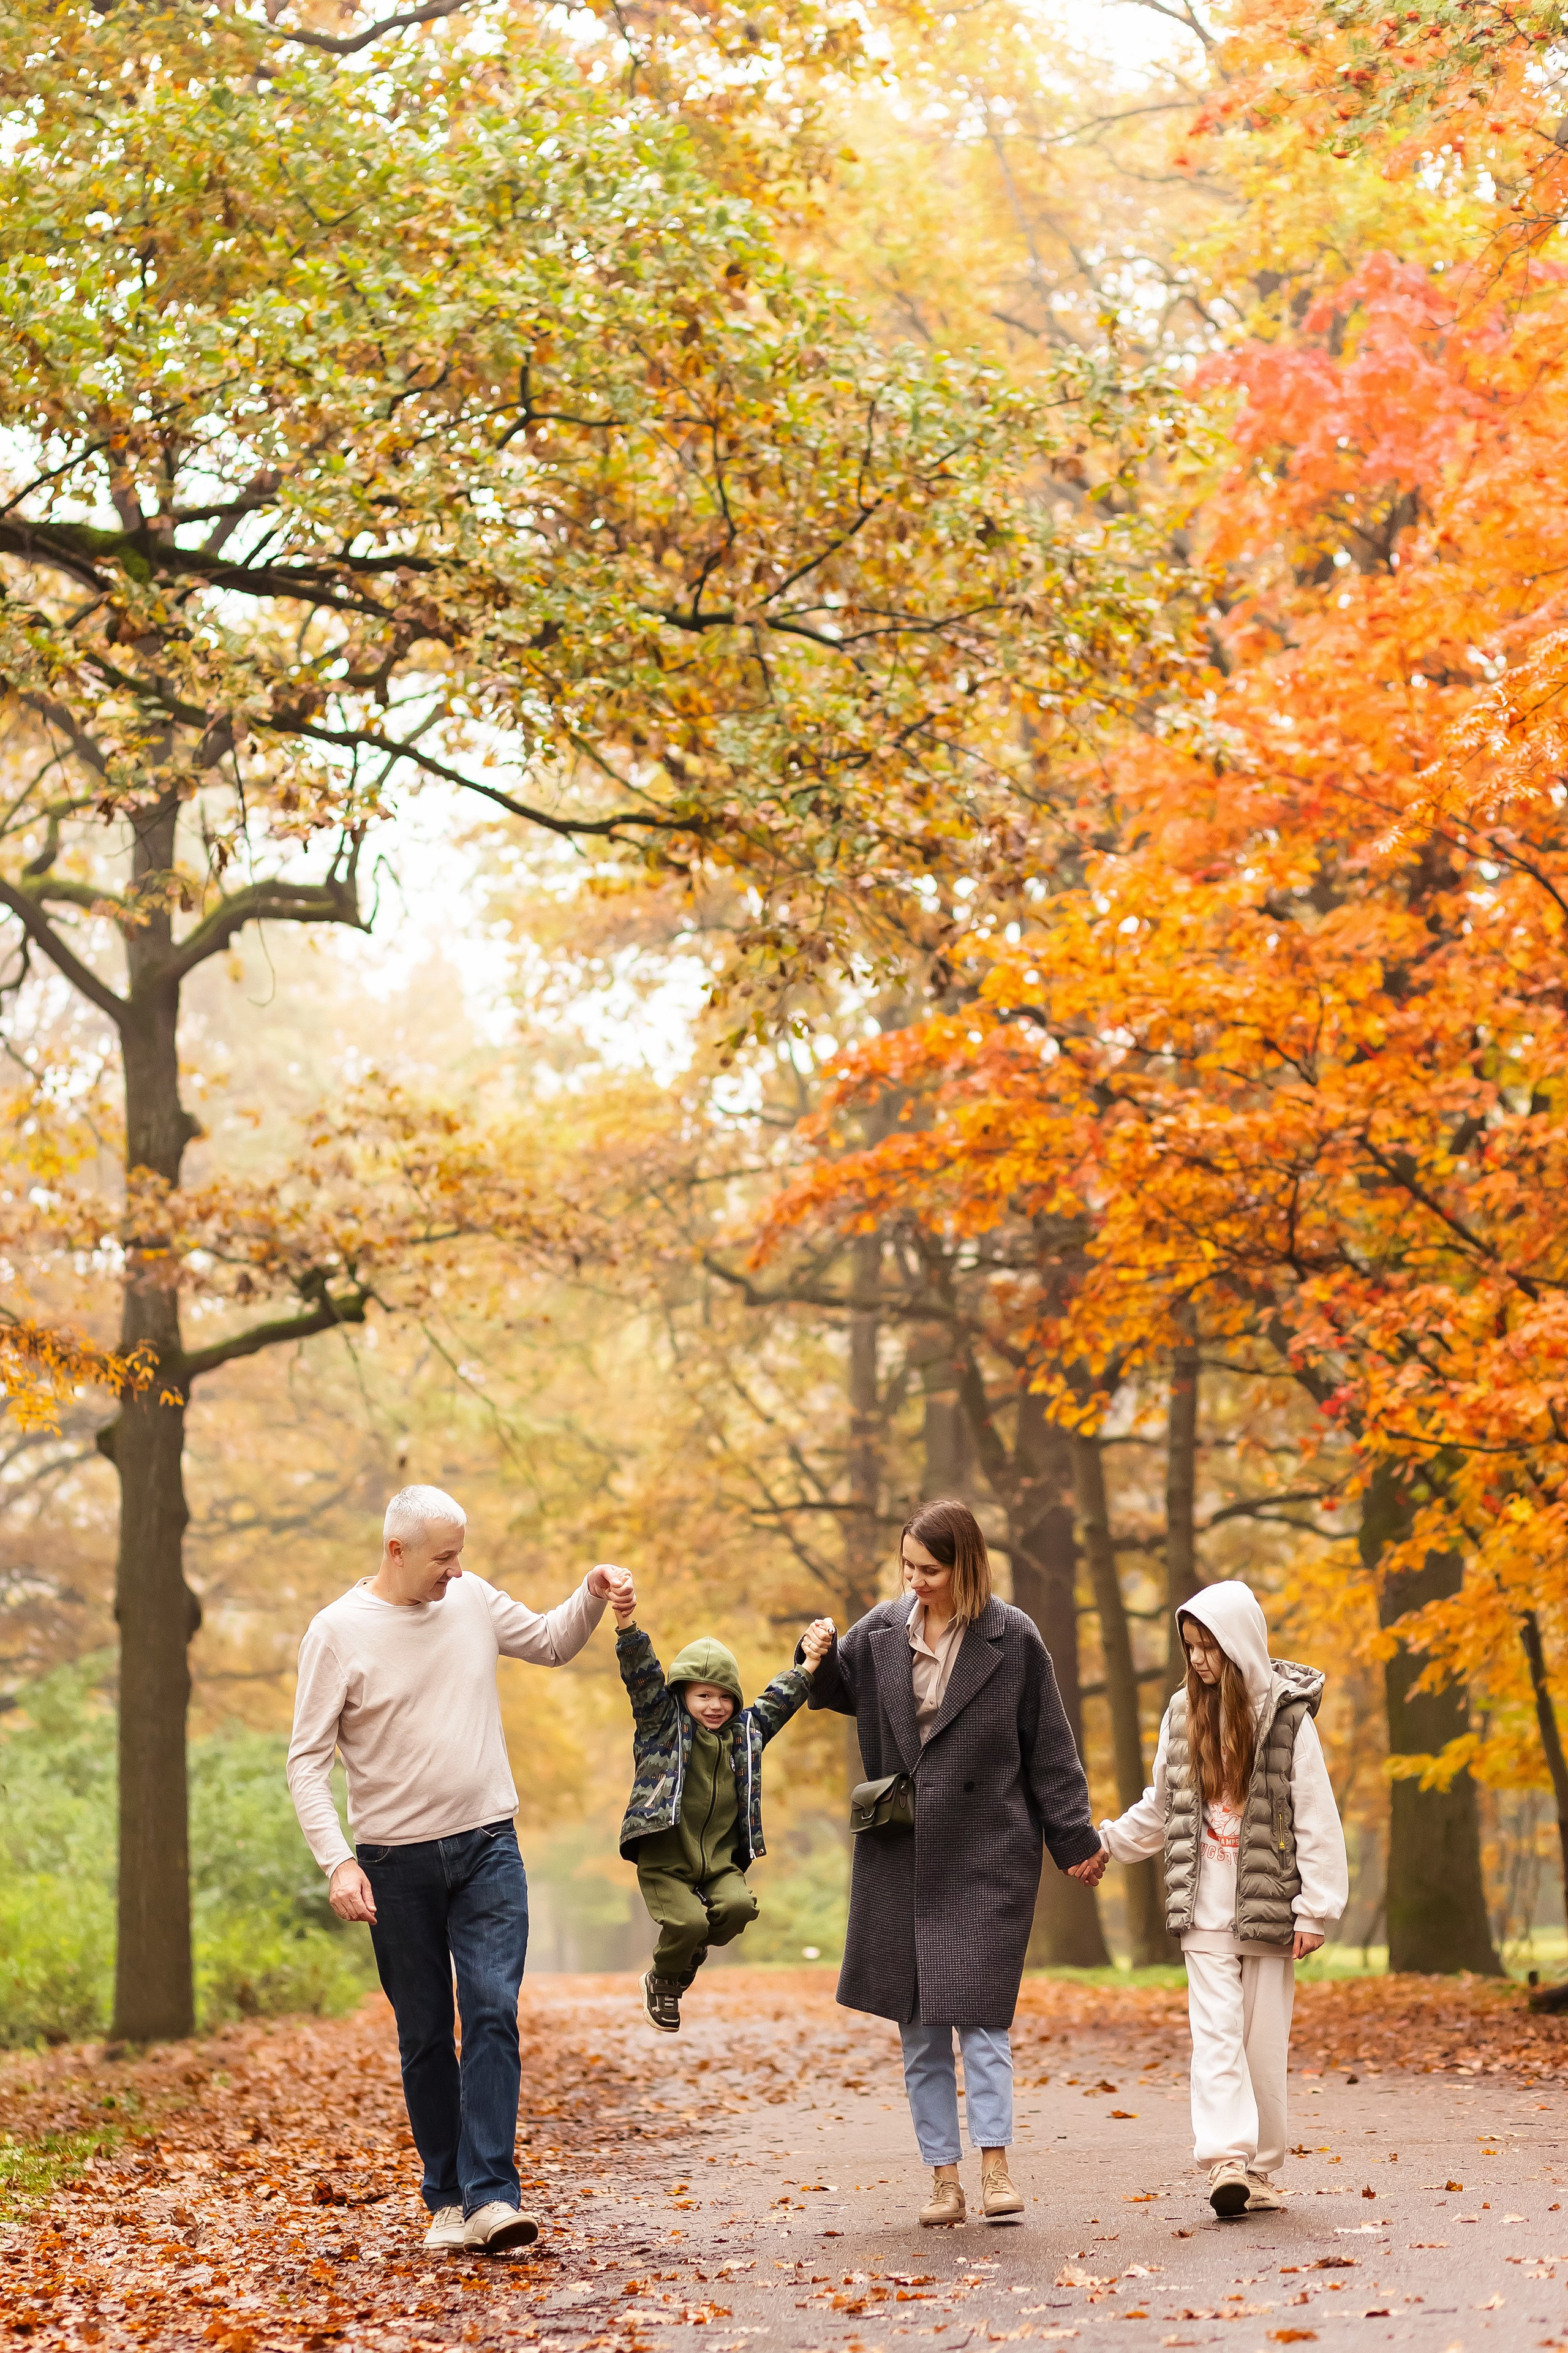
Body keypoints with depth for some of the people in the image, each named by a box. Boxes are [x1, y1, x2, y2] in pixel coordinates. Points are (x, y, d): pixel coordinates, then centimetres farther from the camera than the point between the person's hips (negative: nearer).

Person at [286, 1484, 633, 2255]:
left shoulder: (472, 1598, 5)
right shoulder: (338, 1631, -7)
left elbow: (551, 1644, 22)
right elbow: (307, 1759, -7)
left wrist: (592, 1596, 2)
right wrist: (336, 1860, -17)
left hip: (487, 1846, 2)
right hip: (397, 1861, -2)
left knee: (492, 2011, -12)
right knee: (425, 2037, 6)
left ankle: (491, 2197, -15)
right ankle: (447, 2199, 18)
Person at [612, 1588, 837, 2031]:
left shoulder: (746, 1730, 11)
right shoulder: (663, 1723, 0)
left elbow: (780, 1698, 14)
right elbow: (642, 1676, -12)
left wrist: (810, 1661, -1)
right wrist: (628, 1626, -26)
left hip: (721, 1861, 4)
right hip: (665, 1862, -4)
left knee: (739, 1906, -23)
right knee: (687, 1922, -23)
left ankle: (698, 1945, 10)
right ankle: (663, 1982, 10)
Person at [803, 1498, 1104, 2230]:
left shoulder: (1012, 1640, -5)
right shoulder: (882, 1631, 4)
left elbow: (1048, 1747, 0)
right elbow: (837, 1690, 18)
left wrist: (1076, 1838, 1)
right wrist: (818, 1661, -5)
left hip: (986, 1853, -4)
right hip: (901, 1858, 4)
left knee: (979, 2012, -10)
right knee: (919, 2026, 6)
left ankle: (995, 2166, -5)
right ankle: (944, 2178, 11)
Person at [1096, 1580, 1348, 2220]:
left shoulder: (1288, 1718, -5)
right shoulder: (1183, 1715, 8)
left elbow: (1317, 1822, -5)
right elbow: (1160, 1809, 21)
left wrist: (1314, 1910, -9)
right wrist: (1103, 1841, 13)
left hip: (1268, 1906, -2)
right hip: (1205, 1911, 2)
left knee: (1264, 2040, 3)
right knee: (1215, 2034, -10)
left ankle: (1260, 2170, 12)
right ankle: (1227, 2160, -18)